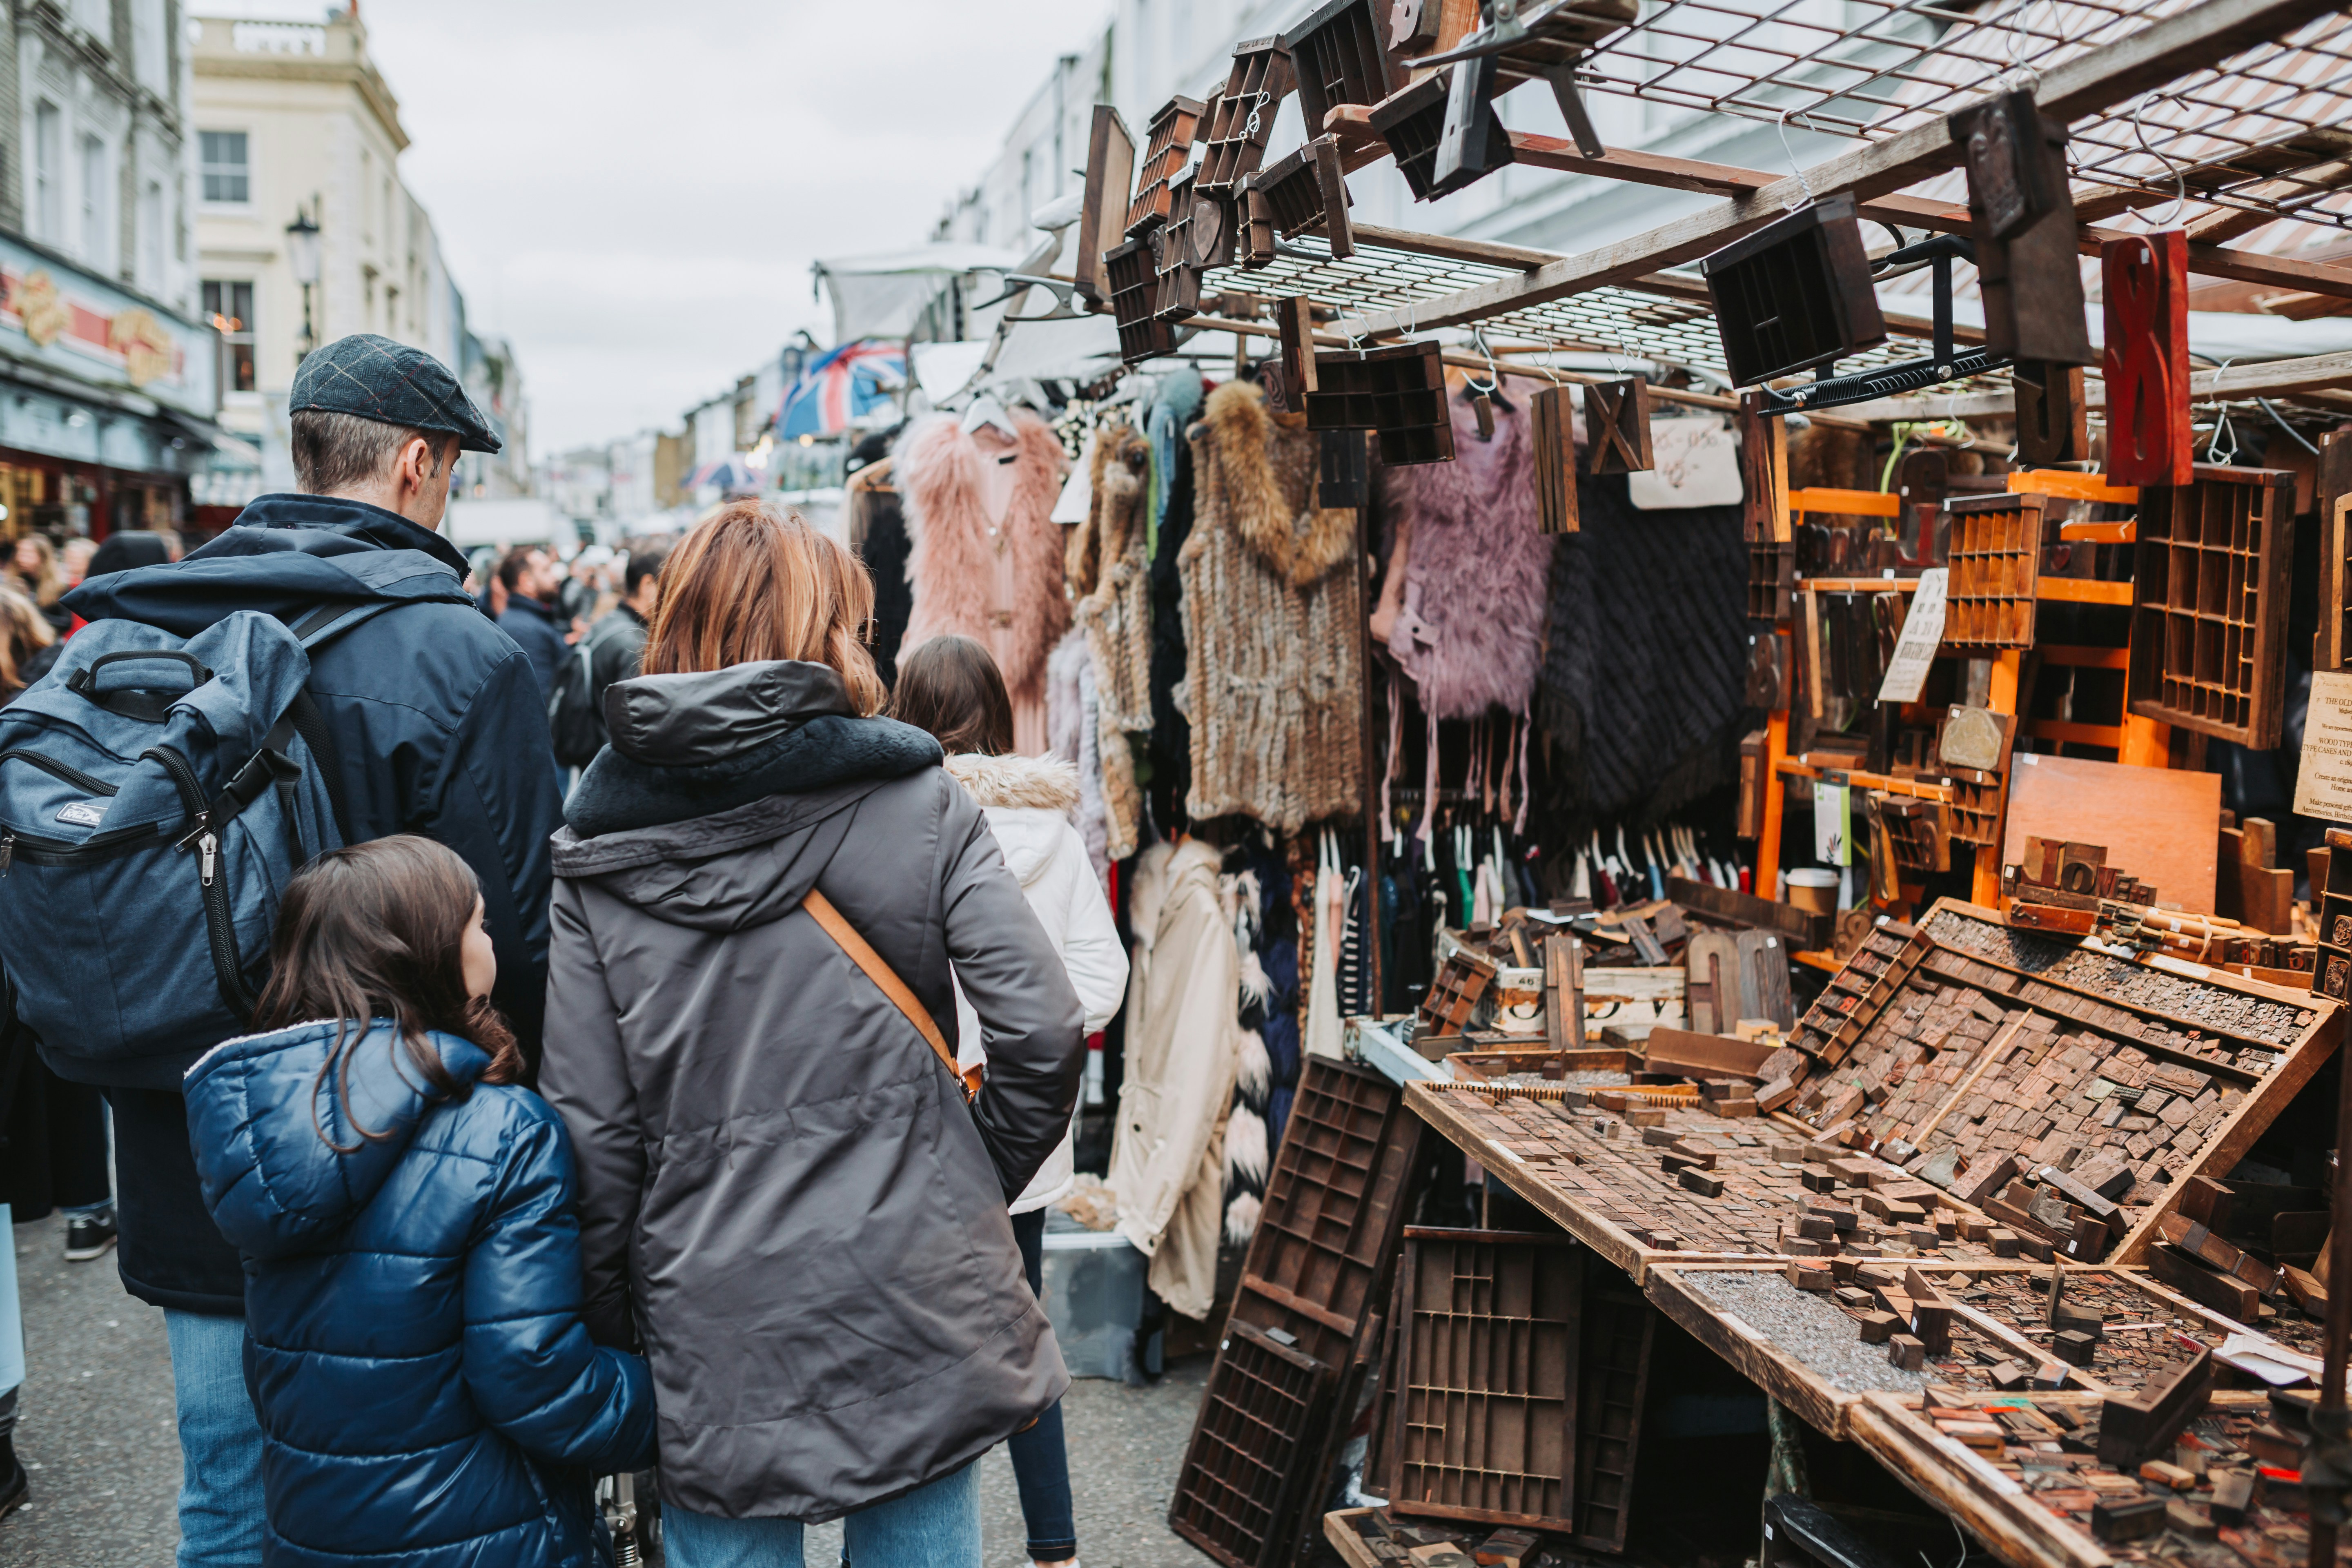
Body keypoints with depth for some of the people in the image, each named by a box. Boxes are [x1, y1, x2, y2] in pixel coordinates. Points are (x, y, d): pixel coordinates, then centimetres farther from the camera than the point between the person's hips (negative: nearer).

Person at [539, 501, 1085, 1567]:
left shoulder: (597, 848, -2)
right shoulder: (918, 804, -6)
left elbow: (589, 1122, -3)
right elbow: (1043, 1029, -11)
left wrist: (607, 1326, 8)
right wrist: (978, 1184, 7)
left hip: (713, 1327, 1)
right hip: (915, 1294, 0)